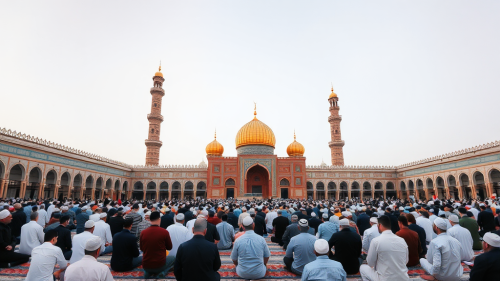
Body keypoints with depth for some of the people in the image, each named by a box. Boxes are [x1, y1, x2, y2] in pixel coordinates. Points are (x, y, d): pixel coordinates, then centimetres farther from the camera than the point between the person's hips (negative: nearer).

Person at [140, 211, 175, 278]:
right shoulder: (165, 232, -16)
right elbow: (169, 247, 2)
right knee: (173, 258, 27)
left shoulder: (143, 232, -7)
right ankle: (162, 273, 1)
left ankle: (147, 273, 11)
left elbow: (142, 249, 11)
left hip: (145, 266, 4)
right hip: (160, 265, -4)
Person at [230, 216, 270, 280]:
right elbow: (267, 256, 1)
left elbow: (234, 259, -1)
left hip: (242, 273, 0)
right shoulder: (261, 239, -12)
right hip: (259, 274, 0)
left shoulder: (238, 241, -13)